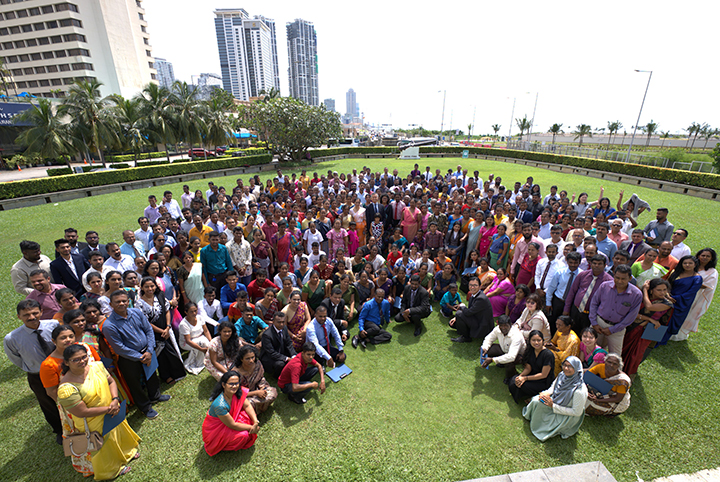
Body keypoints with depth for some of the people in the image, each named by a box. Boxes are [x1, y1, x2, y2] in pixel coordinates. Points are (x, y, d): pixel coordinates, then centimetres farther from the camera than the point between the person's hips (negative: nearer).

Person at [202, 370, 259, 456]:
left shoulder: (237, 391, -18)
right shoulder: (220, 405, -37)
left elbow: (247, 405, -9)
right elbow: (232, 425, -27)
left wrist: (256, 422, -22)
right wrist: (251, 427, -18)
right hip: (215, 430, -6)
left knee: (249, 415, -12)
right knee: (243, 435, -21)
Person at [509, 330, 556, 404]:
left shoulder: (548, 355, -22)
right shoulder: (530, 351, -2)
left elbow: (544, 375, -19)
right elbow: (528, 368, 1)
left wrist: (525, 378, -23)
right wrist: (520, 376, -20)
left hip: (544, 382, -6)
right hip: (533, 375, 6)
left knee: (521, 385, -28)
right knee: (513, 380, -19)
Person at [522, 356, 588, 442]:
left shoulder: (579, 390, -35)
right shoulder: (562, 375, -14)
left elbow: (577, 412, -25)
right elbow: (553, 387, 6)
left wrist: (553, 405, -25)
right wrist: (546, 393, -16)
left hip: (568, 417, -6)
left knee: (539, 406, -19)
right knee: (536, 401, -15)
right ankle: (528, 416, 19)